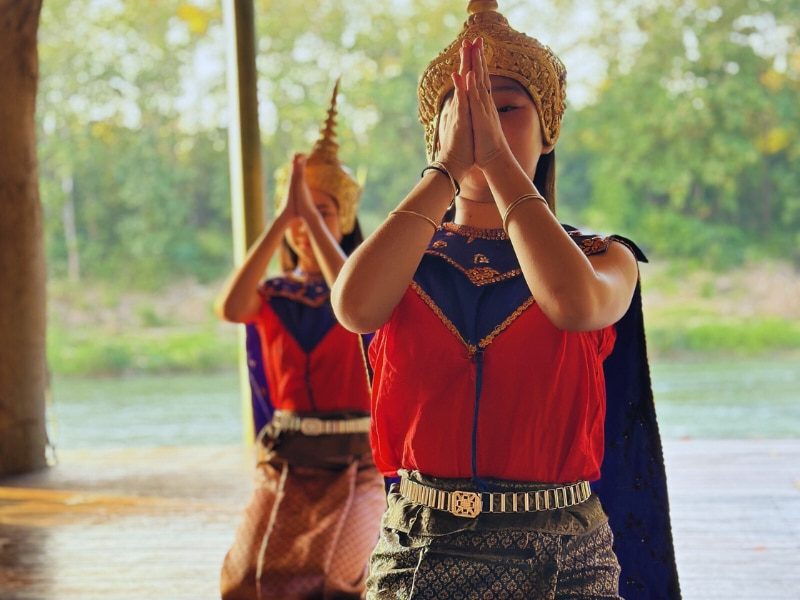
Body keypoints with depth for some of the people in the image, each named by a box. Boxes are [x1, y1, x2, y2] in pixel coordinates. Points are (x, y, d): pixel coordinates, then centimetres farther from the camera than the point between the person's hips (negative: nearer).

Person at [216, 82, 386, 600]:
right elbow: (230, 309, -18)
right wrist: (281, 219, -20)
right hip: (286, 463, 2)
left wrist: (310, 212, -23)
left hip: (356, 463, -2)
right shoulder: (273, 297, 7)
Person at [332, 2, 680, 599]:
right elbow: (355, 307, -19)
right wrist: (447, 166, -11)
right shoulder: (403, 259, 6)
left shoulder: (604, 258, 3)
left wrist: (496, 155, -14)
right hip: (418, 550, 1)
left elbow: (575, 303, -22)